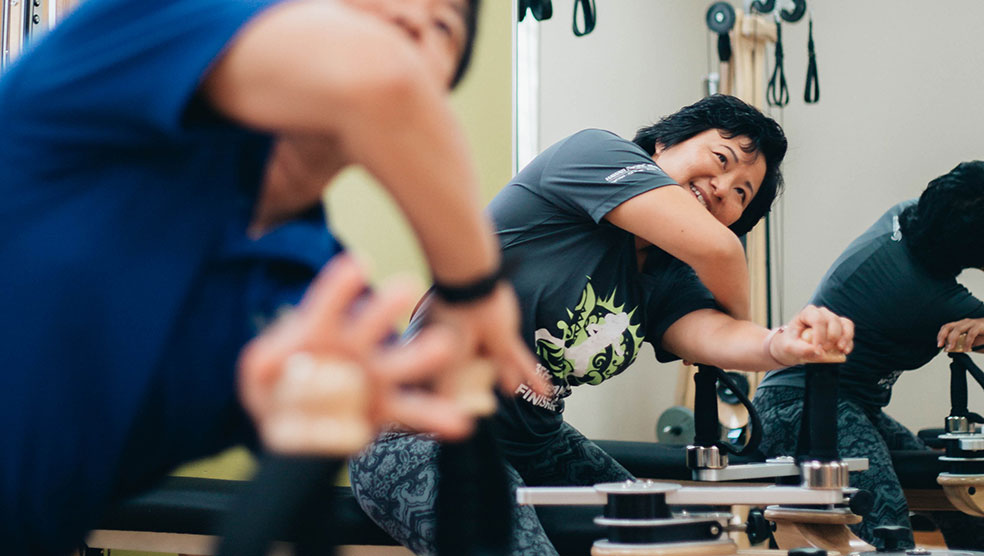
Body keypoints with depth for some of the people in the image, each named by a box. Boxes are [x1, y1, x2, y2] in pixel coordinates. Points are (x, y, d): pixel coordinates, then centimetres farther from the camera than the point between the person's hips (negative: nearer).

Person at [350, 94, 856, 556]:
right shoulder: (593, 154, -11)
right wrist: (738, 309, 0)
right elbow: (716, 250, -21)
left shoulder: (668, 282, 8)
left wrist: (780, 346, -36)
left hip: (534, 446, 9)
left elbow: (714, 334, -14)